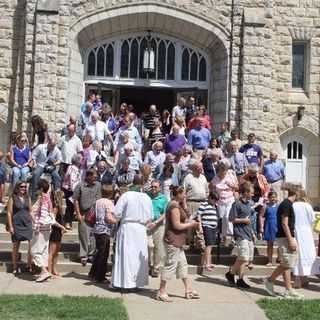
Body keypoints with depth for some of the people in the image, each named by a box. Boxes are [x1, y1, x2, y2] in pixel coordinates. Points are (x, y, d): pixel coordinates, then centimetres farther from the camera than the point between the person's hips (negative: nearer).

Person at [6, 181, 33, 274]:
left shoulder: (27, 198, 11)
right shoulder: (12, 198, 0)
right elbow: (9, 213, -3)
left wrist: (32, 223, 11)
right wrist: (10, 226, -9)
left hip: (28, 224, 3)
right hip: (17, 224, -3)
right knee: (16, 246, 6)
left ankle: (30, 265, 2)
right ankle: (15, 267, 17)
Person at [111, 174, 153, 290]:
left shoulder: (126, 195, -10)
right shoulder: (147, 198, -1)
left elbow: (117, 213, -10)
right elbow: (149, 217, 2)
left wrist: (120, 219, 10)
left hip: (127, 228, -2)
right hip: (141, 229, 2)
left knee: (126, 254, 4)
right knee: (139, 256, 11)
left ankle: (125, 281, 6)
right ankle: (138, 281, 15)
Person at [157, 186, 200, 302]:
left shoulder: (176, 205, 13)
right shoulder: (174, 206, -18)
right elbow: (177, 225, -20)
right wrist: (191, 224, -9)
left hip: (177, 242, 11)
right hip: (173, 241, -11)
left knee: (182, 264, 14)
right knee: (170, 265, -4)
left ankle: (188, 290, 21)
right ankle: (161, 292, 4)